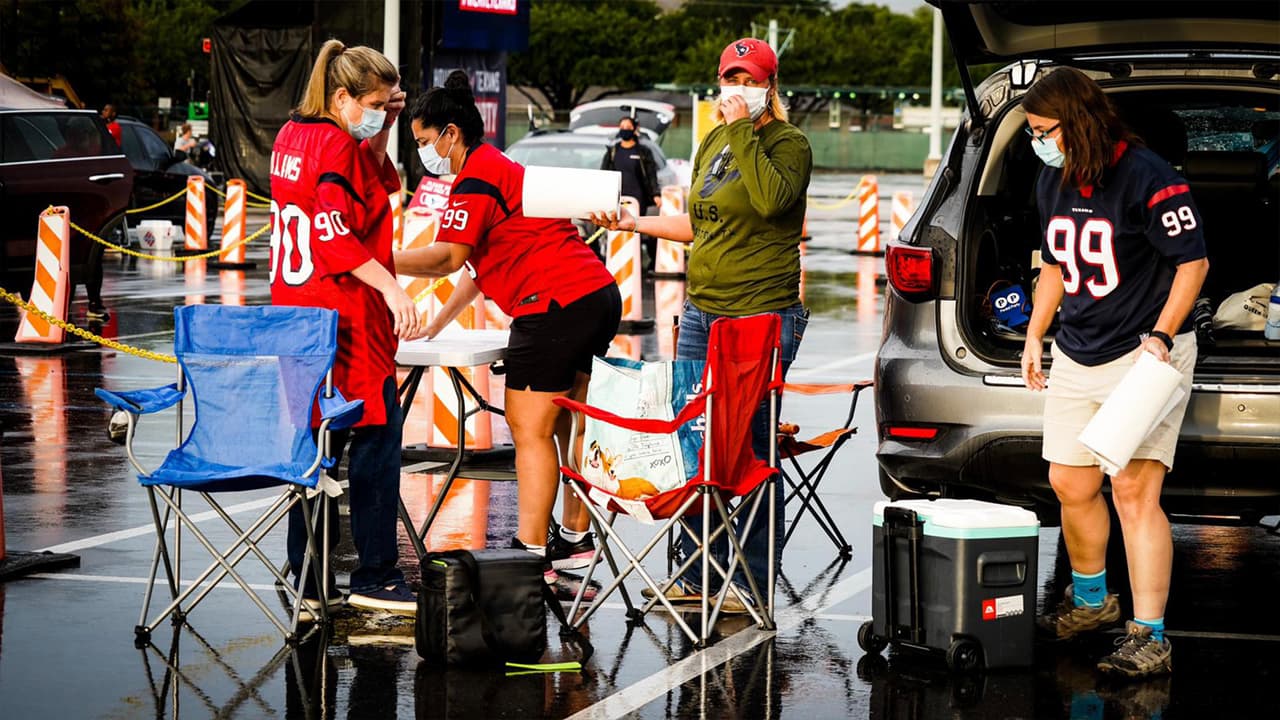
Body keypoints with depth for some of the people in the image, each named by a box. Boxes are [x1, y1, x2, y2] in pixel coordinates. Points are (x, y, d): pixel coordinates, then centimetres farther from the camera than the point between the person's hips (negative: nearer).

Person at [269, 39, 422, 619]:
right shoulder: (336, 146, -15)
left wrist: (382, 132, 9)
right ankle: (375, 576, 3)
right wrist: (391, 287, -29)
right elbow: (334, 235, -25)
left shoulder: (292, 136, 13)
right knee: (376, 436, 0)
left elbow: (379, 184, 25)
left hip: (296, 309, 9)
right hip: (345, 318, -9)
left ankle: (307, 578, 13)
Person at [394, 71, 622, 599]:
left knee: (529, 430, -9)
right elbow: (479, 267, 29)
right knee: (565, 425, 17)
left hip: (555, 306, -10)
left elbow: (447, 258, -21)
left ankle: (531, 556, -12)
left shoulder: (476, 179, -8)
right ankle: (575, 539, 24)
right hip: (599, 296, 10)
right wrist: (435, 325, 28)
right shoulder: (502, 169, 25)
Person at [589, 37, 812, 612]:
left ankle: (751, 581, 2)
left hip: (761, 315, -7)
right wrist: (633, 222, 21)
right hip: (701, 311, 7)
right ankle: (697, 573, 16)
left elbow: (772, 199, -27)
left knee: (751, 448, -5)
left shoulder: (788, 144, -5)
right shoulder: (713, 142, 16)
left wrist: (743, 132, -19)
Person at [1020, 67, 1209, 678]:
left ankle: (1149, 638, -12)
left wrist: (1161, 336, -22)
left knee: (1134, 490, -14)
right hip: (1076, 355, 8)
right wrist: (1035, 335, 18)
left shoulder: (1147, 179, -16)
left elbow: (1193, 262, -14)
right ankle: (1090, 602, 35)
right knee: (1071, 484, 12)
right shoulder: (1053, 184, 9)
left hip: (1146, 353, -8)